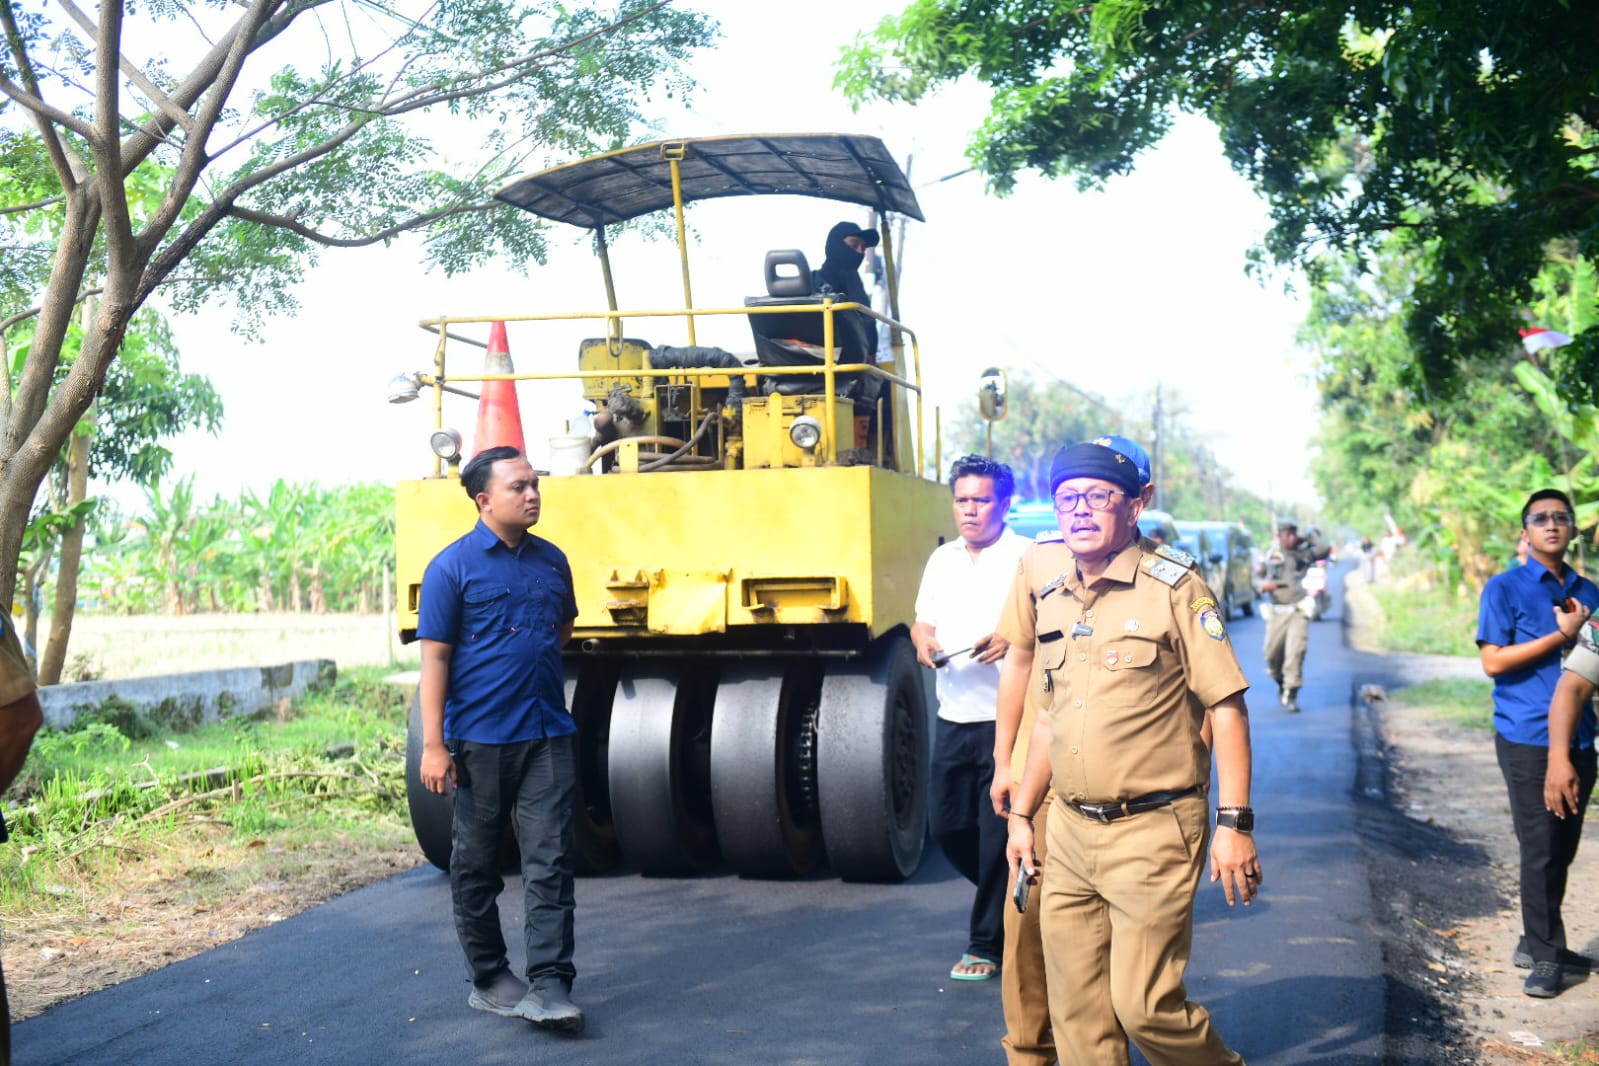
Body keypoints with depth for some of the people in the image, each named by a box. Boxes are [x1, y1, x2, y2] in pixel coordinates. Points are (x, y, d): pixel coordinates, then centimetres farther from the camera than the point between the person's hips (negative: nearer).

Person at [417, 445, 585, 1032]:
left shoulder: (551, 560, 7)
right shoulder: (452, 566, -7)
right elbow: (435, 658, -9)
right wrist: (433, 746, -13)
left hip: (547, 735, 4)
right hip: (480, 740, -4)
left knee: (550, 861, -3)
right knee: (477, 867, 9)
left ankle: (549, 985, -2)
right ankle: (488, 979, 22)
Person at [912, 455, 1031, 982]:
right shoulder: (942, 559, 15)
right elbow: (923, 620, 22)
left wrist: (1016, 639, -27)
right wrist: (923, 640, -1)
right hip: (954, 718, 7)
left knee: (998, 835, -3)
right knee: (949, 828, 10)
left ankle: (988, 945, 10)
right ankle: (1016, 903, 34)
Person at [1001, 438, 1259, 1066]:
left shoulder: (1173, 587, -7)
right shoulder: (1049, 598, 11)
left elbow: (1226, 707, -9)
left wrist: (1234, 823, -14)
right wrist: (1022, 813, 19)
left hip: (1153, 832, -6)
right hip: (1069, 833, 6)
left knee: (1142, 1003, -5)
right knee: (1076, 1008, 9)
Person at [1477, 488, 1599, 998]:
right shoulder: (1505, 588, -3)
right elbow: (1493, 661, -10)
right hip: (1528, 738, -5)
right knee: (1540, 847, -4)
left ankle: (1537, 943, 22)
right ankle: (1545, 955, 4)